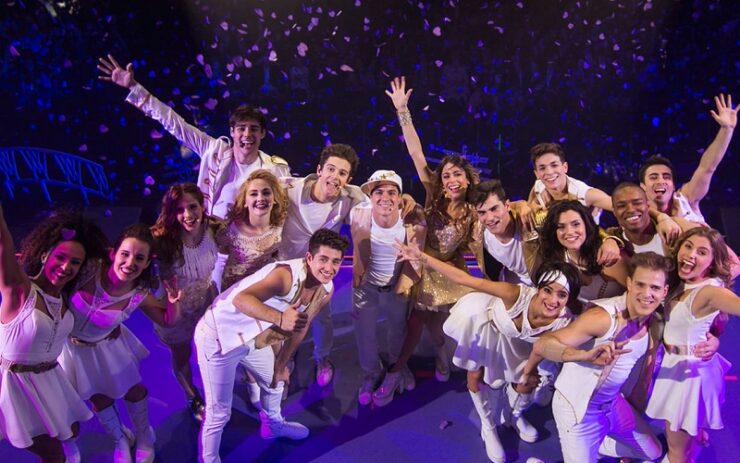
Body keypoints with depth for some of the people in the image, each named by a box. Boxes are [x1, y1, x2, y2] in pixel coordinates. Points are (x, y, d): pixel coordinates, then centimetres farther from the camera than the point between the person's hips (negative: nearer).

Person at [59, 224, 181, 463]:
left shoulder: (140, 296, -23)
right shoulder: (90, 270, -34)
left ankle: (144, 438, 45)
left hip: (108, 345, 1)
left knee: (135, 391, 13)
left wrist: (174, 302, -30)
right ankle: (120, 439, 48)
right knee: (100, 399, 18)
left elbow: (168, 320, -10)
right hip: (73, 346, -1)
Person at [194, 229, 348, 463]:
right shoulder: (287, 275, -33)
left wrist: (282, 365, 16)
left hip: (253, 336, 8)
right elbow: (241, 299, -47)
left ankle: (273, 425, 58)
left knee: (275, 380, 27)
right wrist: (280, 318, -61)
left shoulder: (326, 290, -7)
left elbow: (300, 327, 8)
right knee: (219, 413, 0)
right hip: (219, 334, -8)